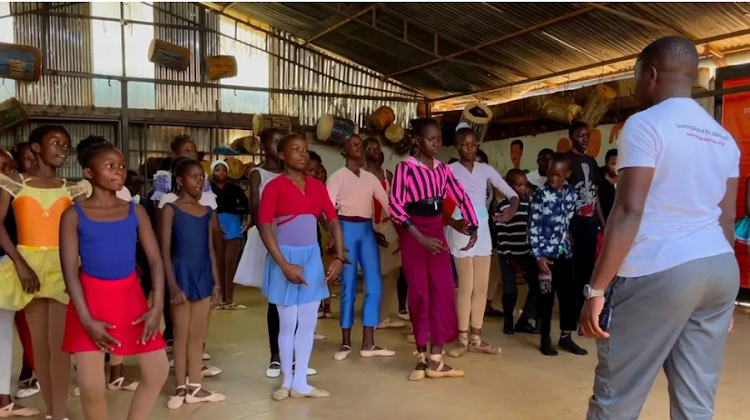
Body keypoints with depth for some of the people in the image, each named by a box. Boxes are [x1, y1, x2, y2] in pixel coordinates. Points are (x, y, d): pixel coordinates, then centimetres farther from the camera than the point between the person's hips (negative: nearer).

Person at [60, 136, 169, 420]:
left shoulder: (136, 212, 4)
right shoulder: (74, 215, -3)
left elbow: (155, 259, 1)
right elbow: (69, 270, -8)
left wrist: (157, 306, -9)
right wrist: (87, 319, -16)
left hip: (130, 297, 3)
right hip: (91, 299, -3)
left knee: (158, 371, 4)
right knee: (91, 388, -3)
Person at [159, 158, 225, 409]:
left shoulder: (207, 212, 9)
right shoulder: (171, 209, -5)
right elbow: (164, 251, -9)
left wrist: (216, 282, 9)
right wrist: (172, 284, -16)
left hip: (203, 276, 5)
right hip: (181, 275, -5)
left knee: (198, 335, 11)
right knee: (181, 334, 5)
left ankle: (194, 388, 21)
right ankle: (180, 388, 17)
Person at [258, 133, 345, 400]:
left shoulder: (317, 186, 7)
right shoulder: (274, 186, -8)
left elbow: (333, 221, 7)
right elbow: (264, 228, -13)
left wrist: (339, 257, -4)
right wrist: (285, 265, -19)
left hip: (312, 257, 5)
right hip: (285, 258, -5)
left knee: (308, 323, 9)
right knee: (288, 323, 5)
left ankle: (301, 383, 21)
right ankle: (287, 381, 22)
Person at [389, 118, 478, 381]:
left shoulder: (443, 169, 8)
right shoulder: (405, 167, -10)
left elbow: (461, 197, 12)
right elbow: (395, 206, -18)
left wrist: (473, 228, 0)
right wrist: (421, 237, -23)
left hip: (437, 232, 5)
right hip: (413, 235, -5)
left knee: (444, 293, 2)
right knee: (419, 294, 2)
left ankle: (435, 360, 10)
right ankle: (422, 357, 15)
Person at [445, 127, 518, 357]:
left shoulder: (486, 169, 7)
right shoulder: (449, 170, -4)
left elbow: (511, 193, 3)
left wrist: (512, 208, -18)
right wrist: (454, 223, -26)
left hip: (483, 230, 5)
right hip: (461, 230, -5)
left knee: (481, 287, 8)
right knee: (466, 287, -2)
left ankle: (476, 338, 19)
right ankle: (463, 339, 10)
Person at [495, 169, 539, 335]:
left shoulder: (529, 204, 4)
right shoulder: (502, 207, -9)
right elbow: (500, 236, -10)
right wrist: (510, 259, -11)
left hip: (527, 253, 4)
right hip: (508, 255, -4)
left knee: (538, 286, -3)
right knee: (510, 291, -8)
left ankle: (523, 321, 13)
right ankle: (508, 322, 19)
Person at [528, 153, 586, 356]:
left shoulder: (571, 192, 3)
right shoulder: (541, 195, -12)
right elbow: (533, 228, -13)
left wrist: (565, 243, 12)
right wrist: (538, 256, -16)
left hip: (565, 252, 5)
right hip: (546, 253, -5)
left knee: (569, 294, 9)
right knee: (547, 296, 1)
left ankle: (566, 336, 22)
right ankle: (545, 339, 14)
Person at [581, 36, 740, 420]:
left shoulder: (645, 124, -9)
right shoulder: (724, 138, 14)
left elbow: (629, 212, -17)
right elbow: (726, 220, 15)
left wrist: (596, 289, -15)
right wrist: (724, 294, 21)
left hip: (659, 272, -8)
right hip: (721, 269, 8)